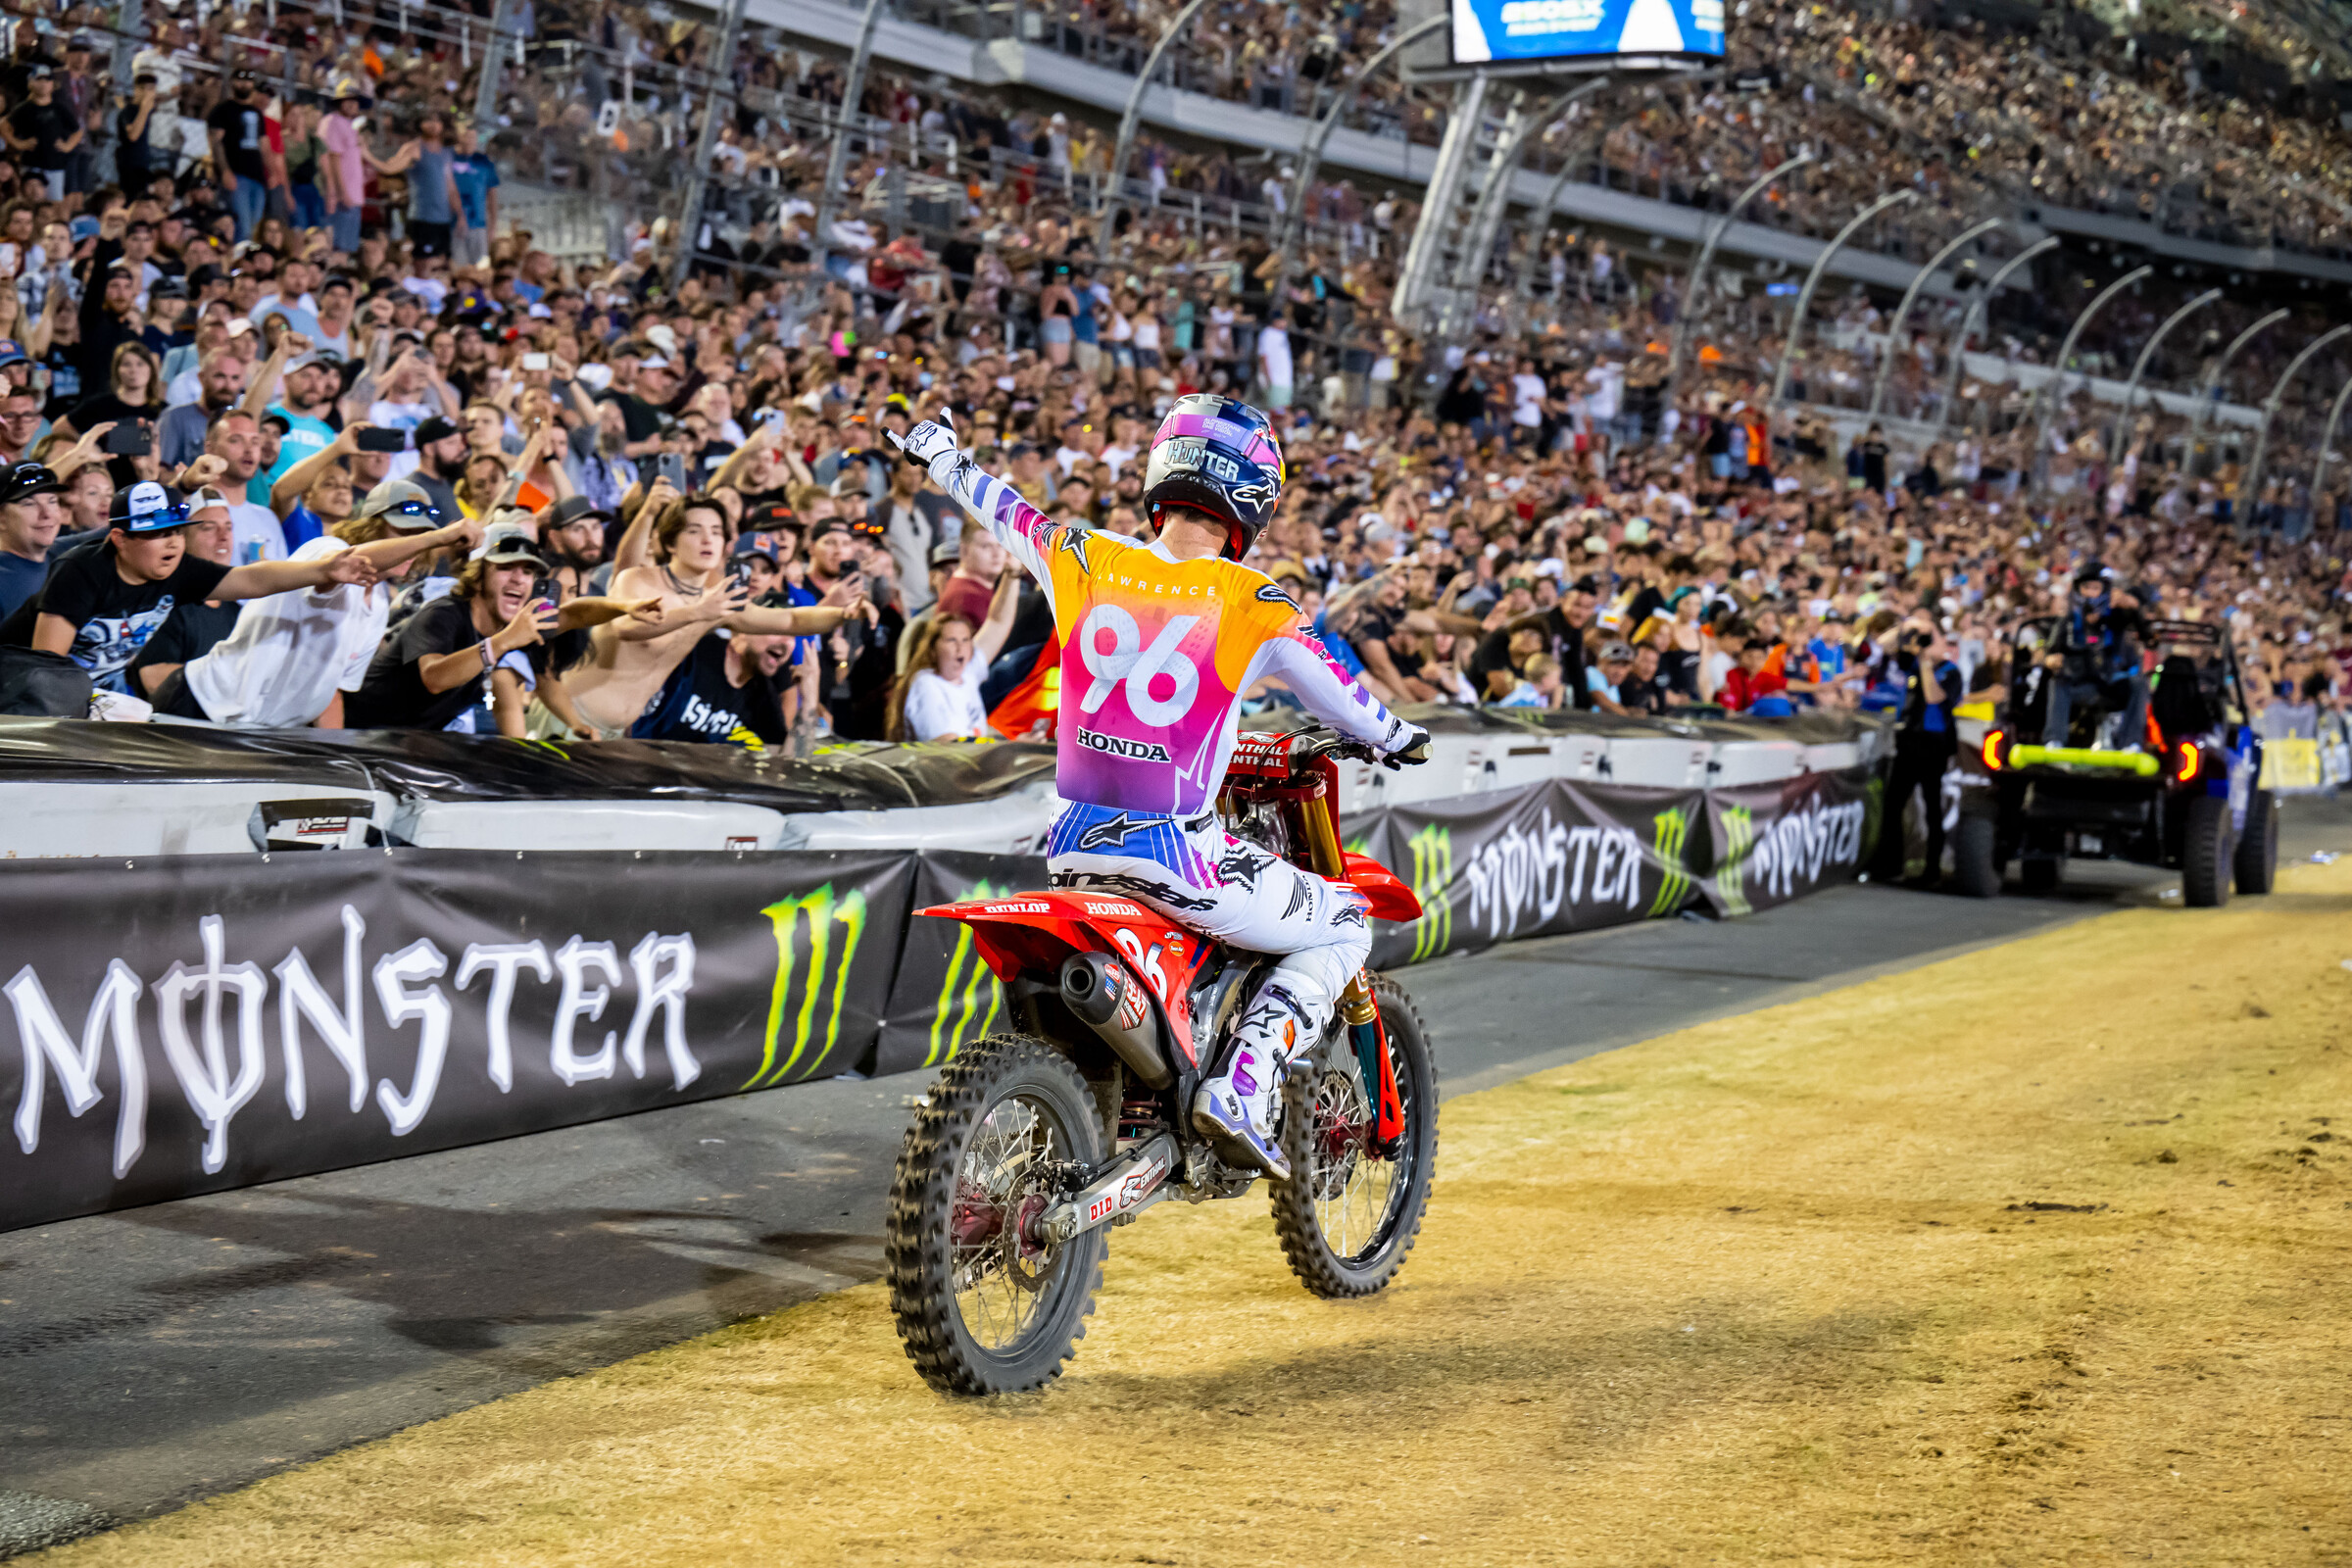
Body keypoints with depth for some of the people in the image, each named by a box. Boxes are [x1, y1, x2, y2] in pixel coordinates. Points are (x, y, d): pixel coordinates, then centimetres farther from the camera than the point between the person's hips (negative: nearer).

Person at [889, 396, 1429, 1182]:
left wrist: (938, 454, 39)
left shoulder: (1083, 560, -1)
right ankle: (1241, 1089, -4)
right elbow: (1343, 702, 3)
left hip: (1074, 849, 5)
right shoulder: (1253, 604, -11)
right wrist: (1396, 735, 25)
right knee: (1345, 926, 14)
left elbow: (998, 507, 19)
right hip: (1176, 858, -5)